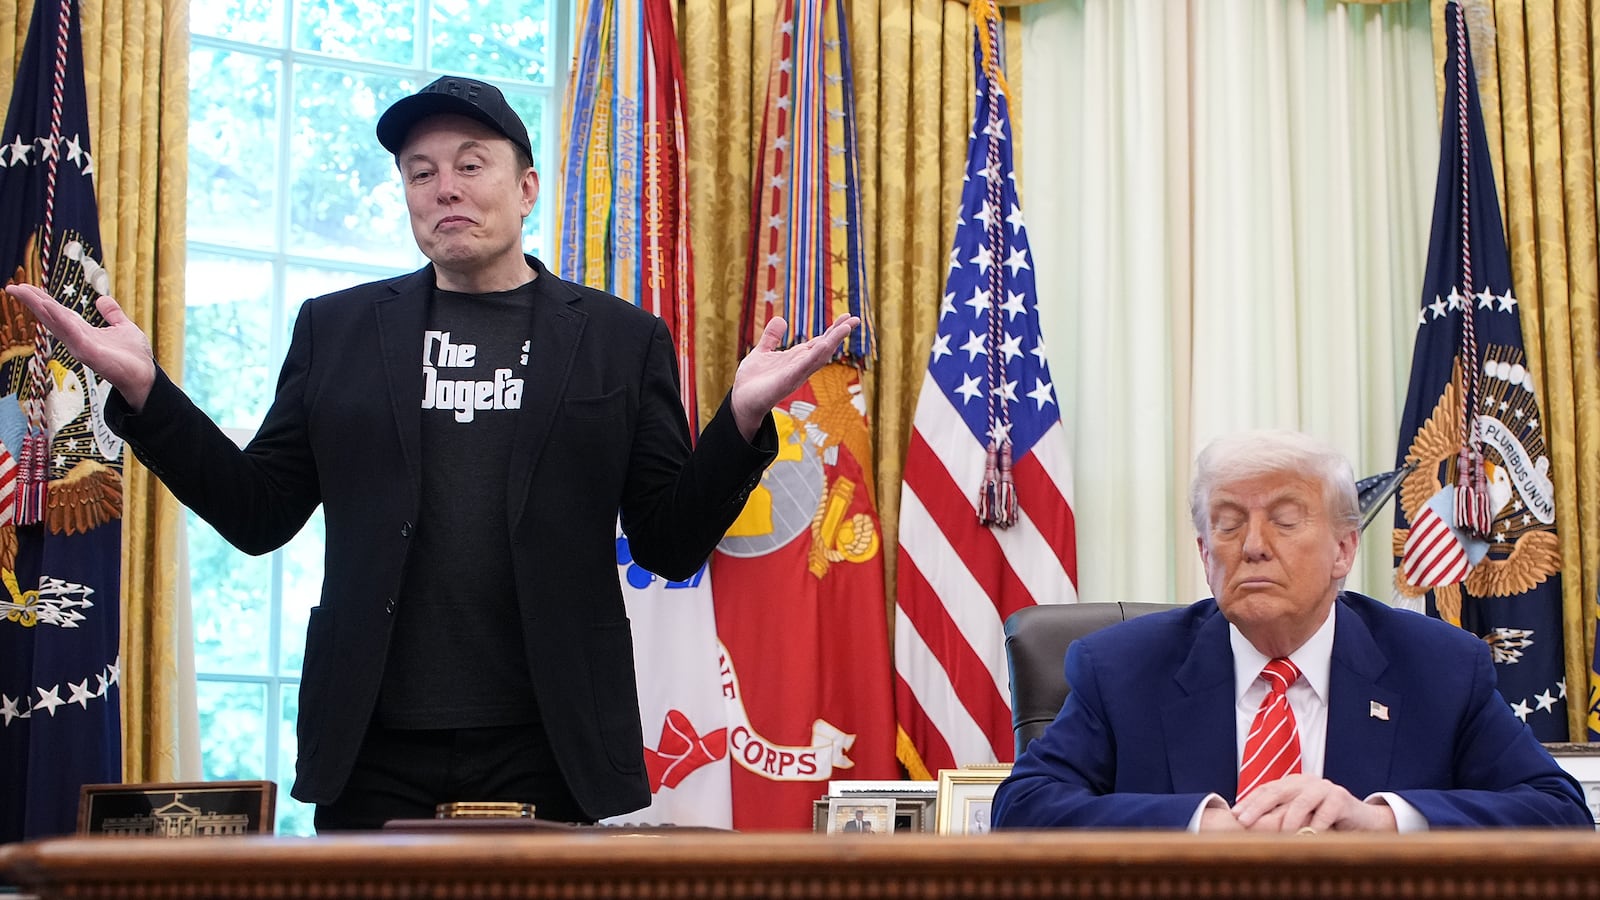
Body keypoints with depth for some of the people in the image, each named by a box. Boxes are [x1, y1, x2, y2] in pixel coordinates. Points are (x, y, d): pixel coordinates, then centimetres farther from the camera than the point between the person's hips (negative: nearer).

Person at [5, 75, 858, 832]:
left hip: (551, 751, -1)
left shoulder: (620, 338, 6)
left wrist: (741, 418, -13)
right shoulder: (337, 329, 10)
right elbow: (259, 515, 9)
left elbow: (671, 546, 3)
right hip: (373, 753, 1)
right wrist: (144, 390, -3)